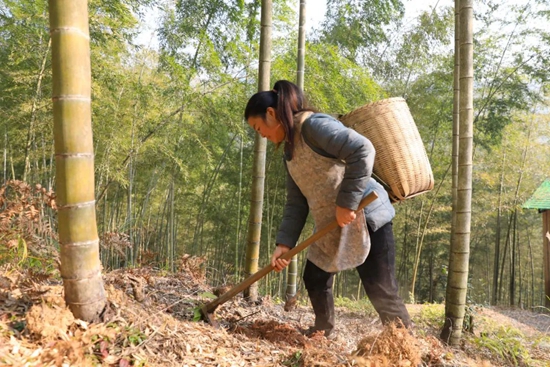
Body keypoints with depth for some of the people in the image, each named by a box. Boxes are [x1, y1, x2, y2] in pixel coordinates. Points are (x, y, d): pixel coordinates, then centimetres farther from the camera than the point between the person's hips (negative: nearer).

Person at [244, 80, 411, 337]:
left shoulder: (313, 125, -16)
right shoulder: (290, 150, 12)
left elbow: (363, 150, -28)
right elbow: (296, 202, 10)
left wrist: (347, 202, -27)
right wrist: (284, 243, 0)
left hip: (365, 218, -9)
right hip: (330, 227, 10)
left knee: (381, 292, -5)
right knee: (315, 280, 17)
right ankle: (322, 333, 39)